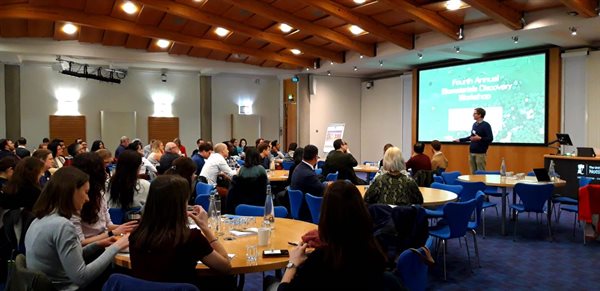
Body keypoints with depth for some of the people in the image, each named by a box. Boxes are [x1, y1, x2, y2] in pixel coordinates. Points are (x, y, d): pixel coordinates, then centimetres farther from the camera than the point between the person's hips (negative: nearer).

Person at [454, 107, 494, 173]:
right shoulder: (474, 124, 12)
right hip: (471, 152, 7)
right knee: (473, 172, 7)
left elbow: (490, 138, -12)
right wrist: (460, 140, 22)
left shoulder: (486, 125, -7)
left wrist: (480, 138, -26)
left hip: (480, 153, -6)